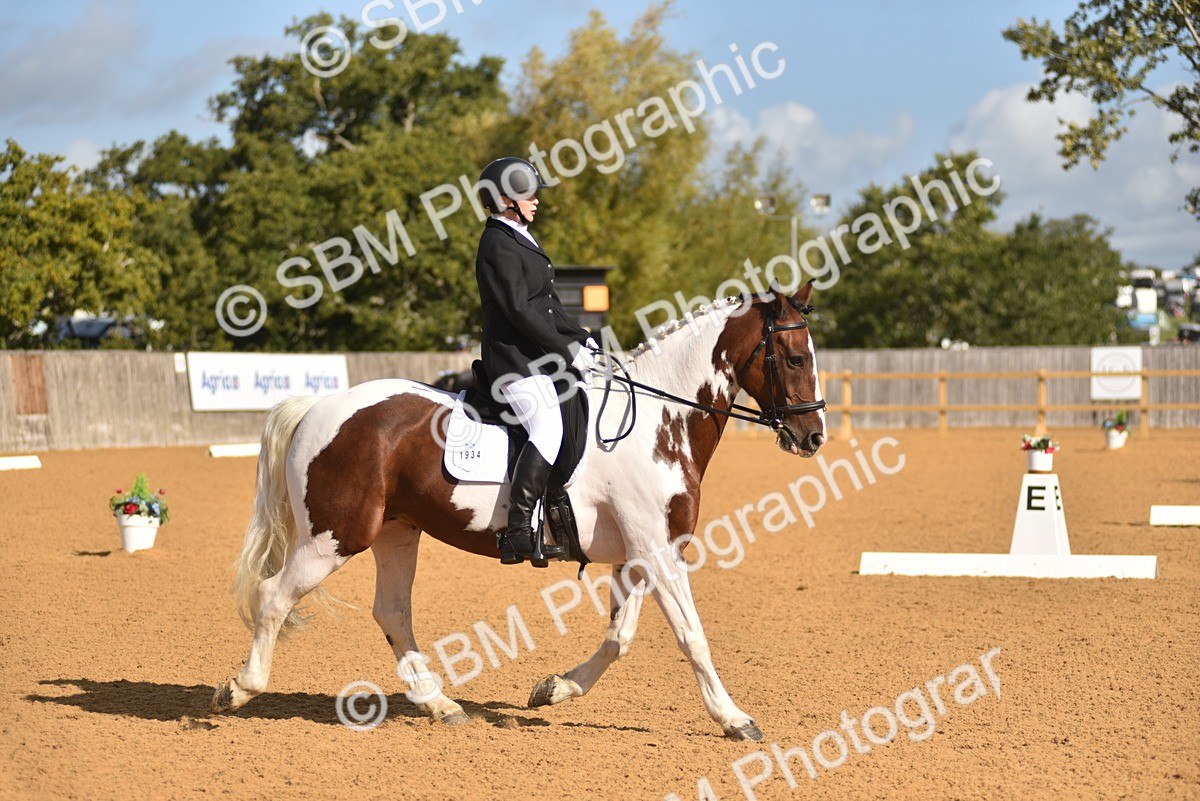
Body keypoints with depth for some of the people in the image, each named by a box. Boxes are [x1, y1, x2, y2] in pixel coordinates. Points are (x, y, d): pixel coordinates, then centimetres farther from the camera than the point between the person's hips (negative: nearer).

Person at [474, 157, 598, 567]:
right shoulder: (499, 245, -13)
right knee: (548, 429, -26)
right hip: (515, 360, -11)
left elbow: (547, 303, 22)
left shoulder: (520, 240, 19)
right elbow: (519, 310, -21)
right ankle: (517, 532, -28)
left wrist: (580, 338, 9)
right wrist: (568, 349, -19)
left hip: (539, 359, 11)